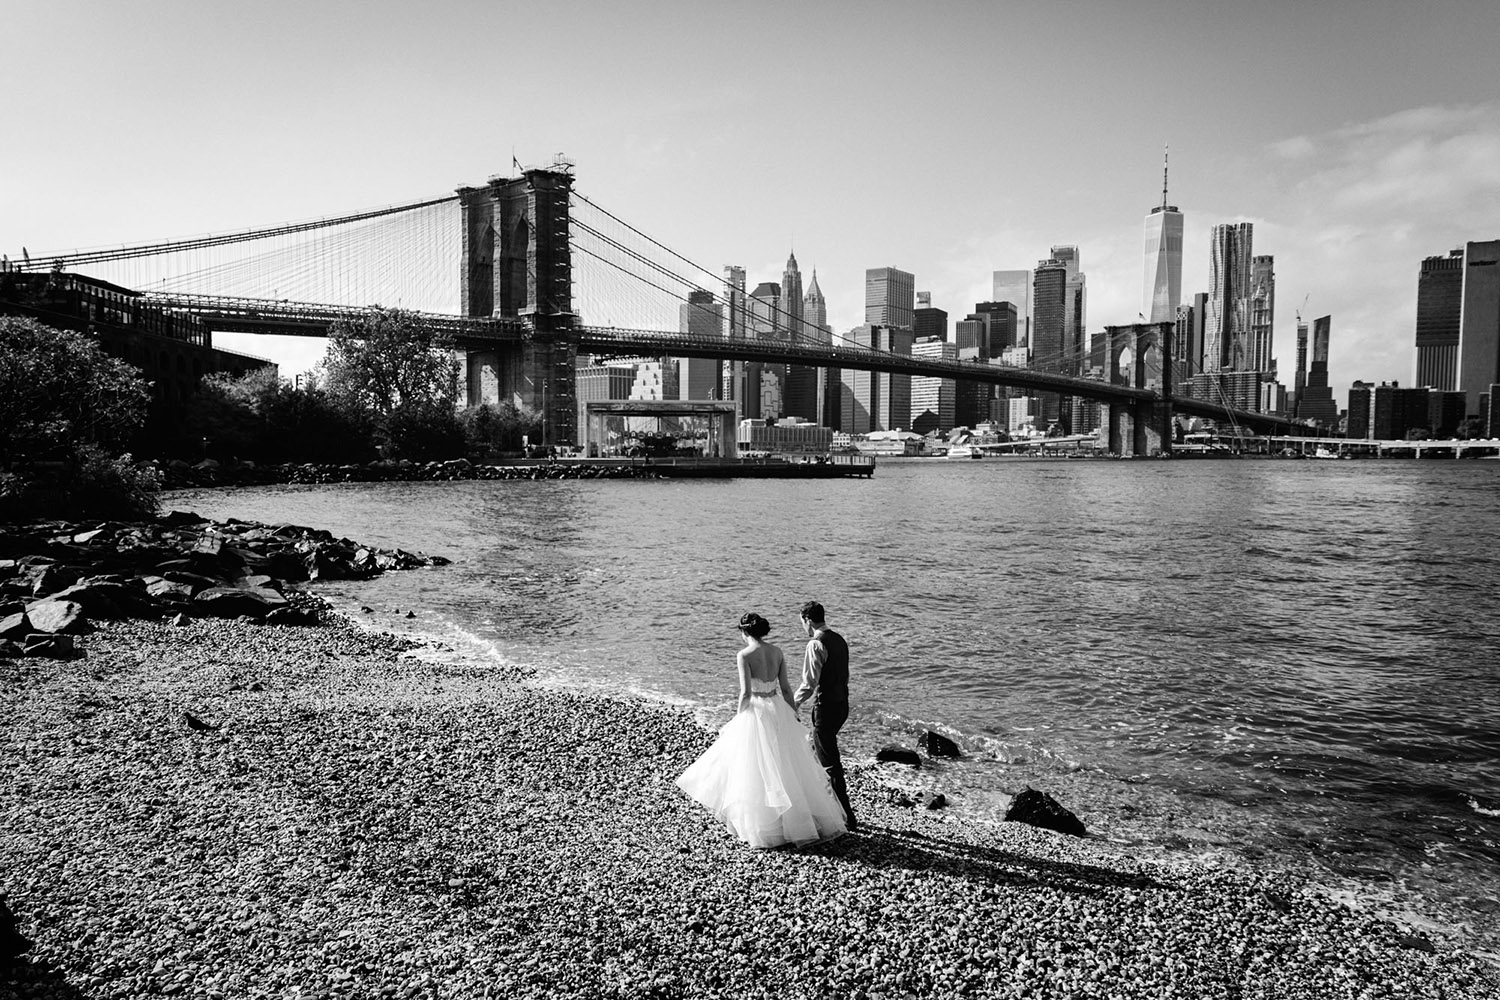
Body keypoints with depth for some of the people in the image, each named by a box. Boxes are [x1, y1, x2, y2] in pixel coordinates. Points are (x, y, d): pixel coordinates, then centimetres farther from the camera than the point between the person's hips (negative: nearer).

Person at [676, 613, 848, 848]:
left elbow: (746, 692, -17)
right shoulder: (777, 652, 4)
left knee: (757, 772, 6)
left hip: (756, 712, -6)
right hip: (778, 710, 6)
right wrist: (792, 716, 16)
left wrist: (738, 719, -3)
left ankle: (767, 827, 13)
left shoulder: (744, 655, -13)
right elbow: (785, 687, 7)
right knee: (787, 766, 14)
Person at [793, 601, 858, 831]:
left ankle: (847, 817, 4)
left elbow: (810, 684, -20)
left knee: (830, 763, 0)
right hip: (842, 703, 9)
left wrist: (792, 705, -8)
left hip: (826, 707, -9)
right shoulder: (839, 639, 9)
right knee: (819, 752, 24)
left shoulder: (816, 645, -19)